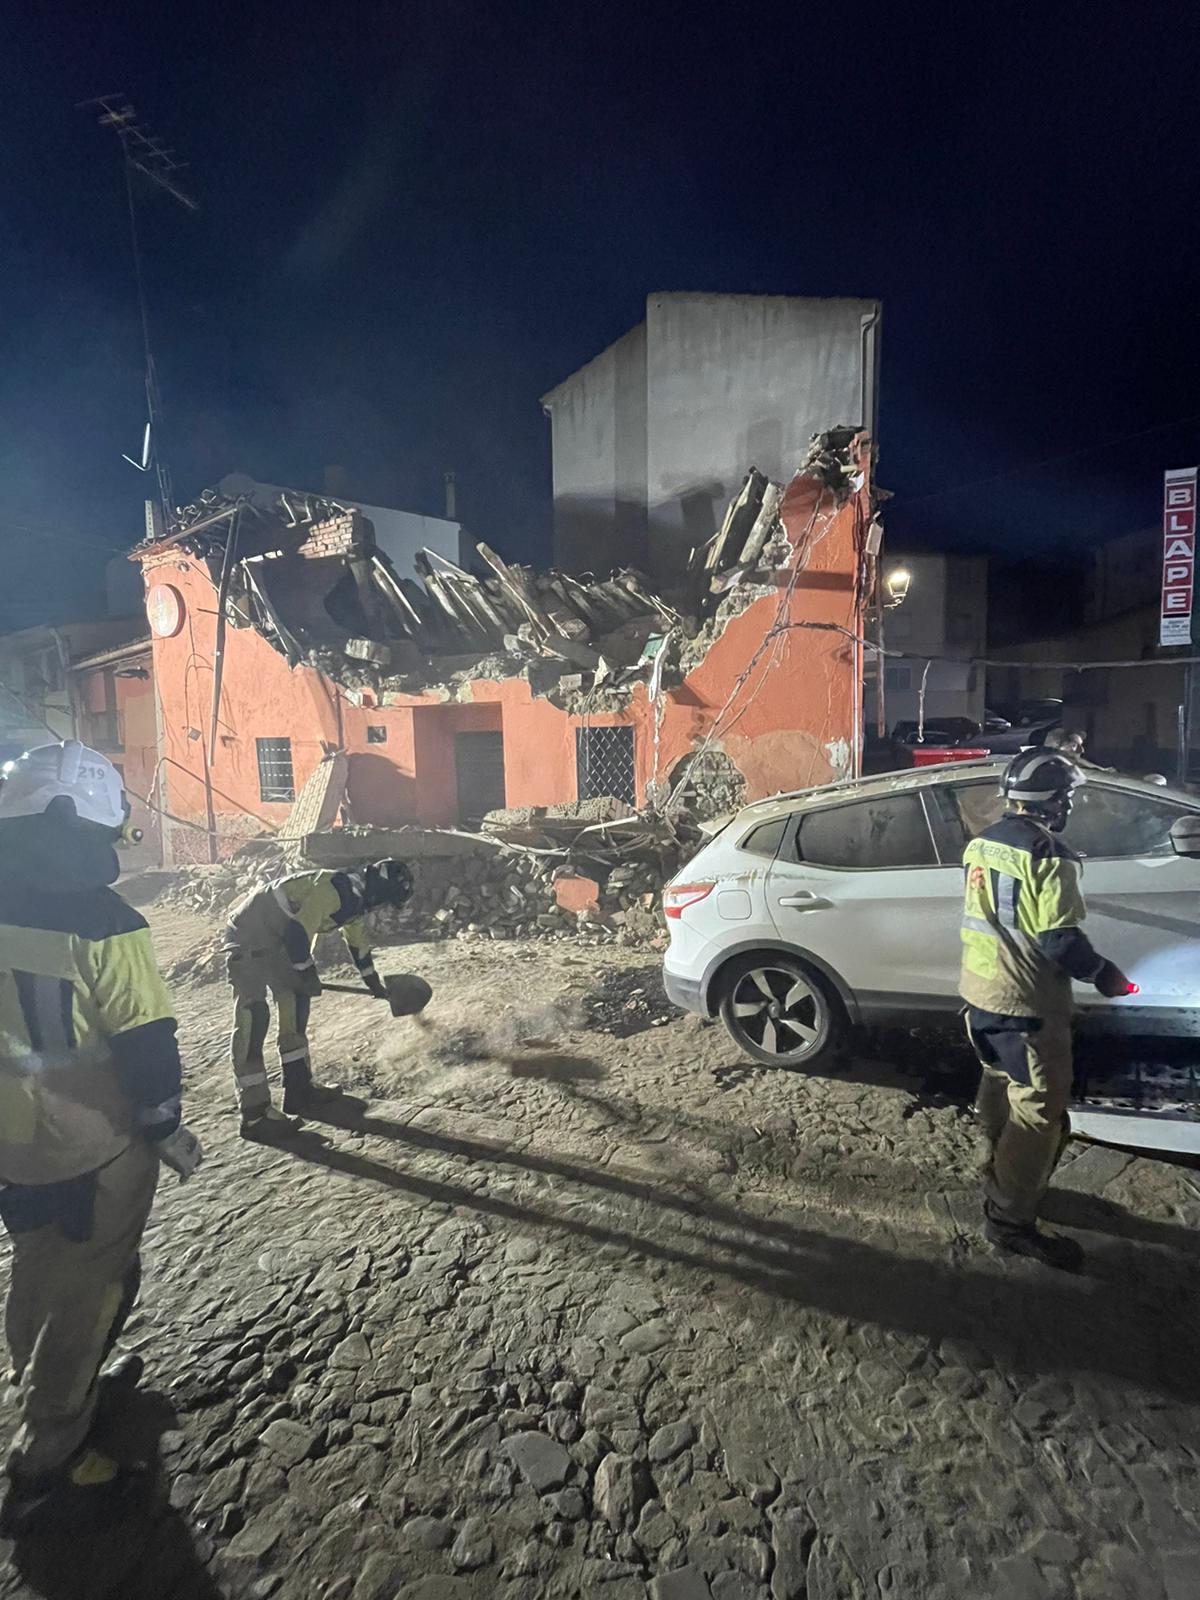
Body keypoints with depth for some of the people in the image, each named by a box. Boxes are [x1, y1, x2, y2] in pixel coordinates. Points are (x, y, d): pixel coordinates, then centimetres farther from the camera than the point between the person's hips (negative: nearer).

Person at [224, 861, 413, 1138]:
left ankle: (299, 1088, 22)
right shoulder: (335, 889, -26)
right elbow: (298, 932, -27)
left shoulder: (356, 899, 5)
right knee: (252, 1018, -10)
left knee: (297, 1002, 12)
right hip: (247, 936, -10)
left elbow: (358, 942, 20)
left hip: (276, 938, 11)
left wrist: (374, 983, 29)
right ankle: (254, 1114, -6)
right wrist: (308, 973, -12)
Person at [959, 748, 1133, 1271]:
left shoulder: (982, 843, 4)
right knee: (1041, 1111, 4)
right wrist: (1101, 973, -4)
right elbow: (1060, 940, -20)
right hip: (1026, 1002, -8)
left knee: (1000, 1085, 23)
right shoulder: (1048, 856, -20)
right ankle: (1010, 1219, 12)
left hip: (979, 990, 8)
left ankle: (1002, 1177, 40)